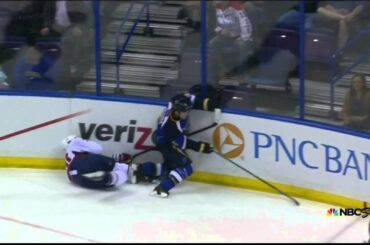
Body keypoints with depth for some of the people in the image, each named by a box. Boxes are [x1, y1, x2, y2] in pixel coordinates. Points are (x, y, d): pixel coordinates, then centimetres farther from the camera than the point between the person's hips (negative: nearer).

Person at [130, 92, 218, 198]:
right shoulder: (170, 125, -40)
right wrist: (200, 147, -24)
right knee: (185, 167, -18)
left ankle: (140, 169, 28)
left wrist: (208, 103, -15)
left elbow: (193, 99, -8)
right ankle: (161, 188, -23)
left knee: (171, 165, 23)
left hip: (173, 138, 9)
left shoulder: (180, 101, -27)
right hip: (165, 142, -9)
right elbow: (181, 142, -27)